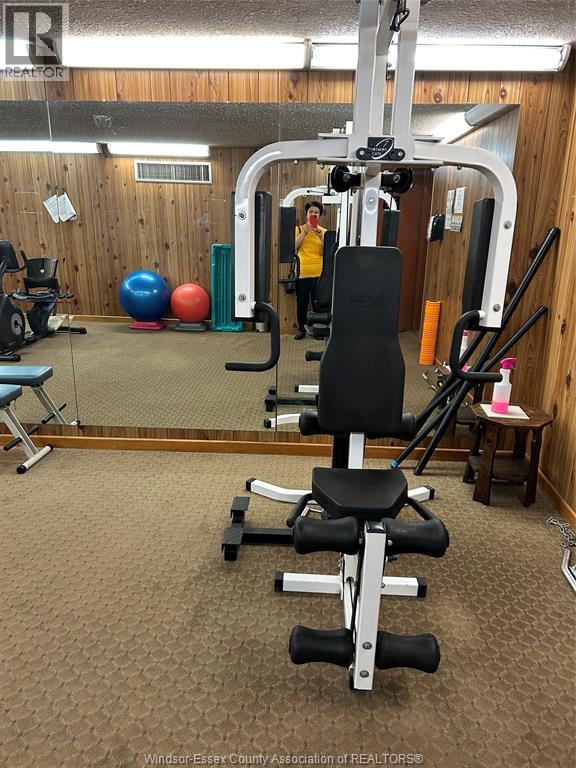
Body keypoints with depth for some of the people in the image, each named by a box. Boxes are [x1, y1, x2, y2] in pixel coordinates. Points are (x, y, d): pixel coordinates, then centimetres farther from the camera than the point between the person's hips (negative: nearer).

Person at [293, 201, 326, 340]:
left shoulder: (324, 232, 9)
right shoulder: (299, 229, 8)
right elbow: (293, 247, -7)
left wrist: (320, 234, -14)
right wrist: (304, 232, -13)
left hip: (318, 273, 0)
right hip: (302, 272, 0)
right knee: (301, 302, 5)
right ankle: (301, 329, 16)